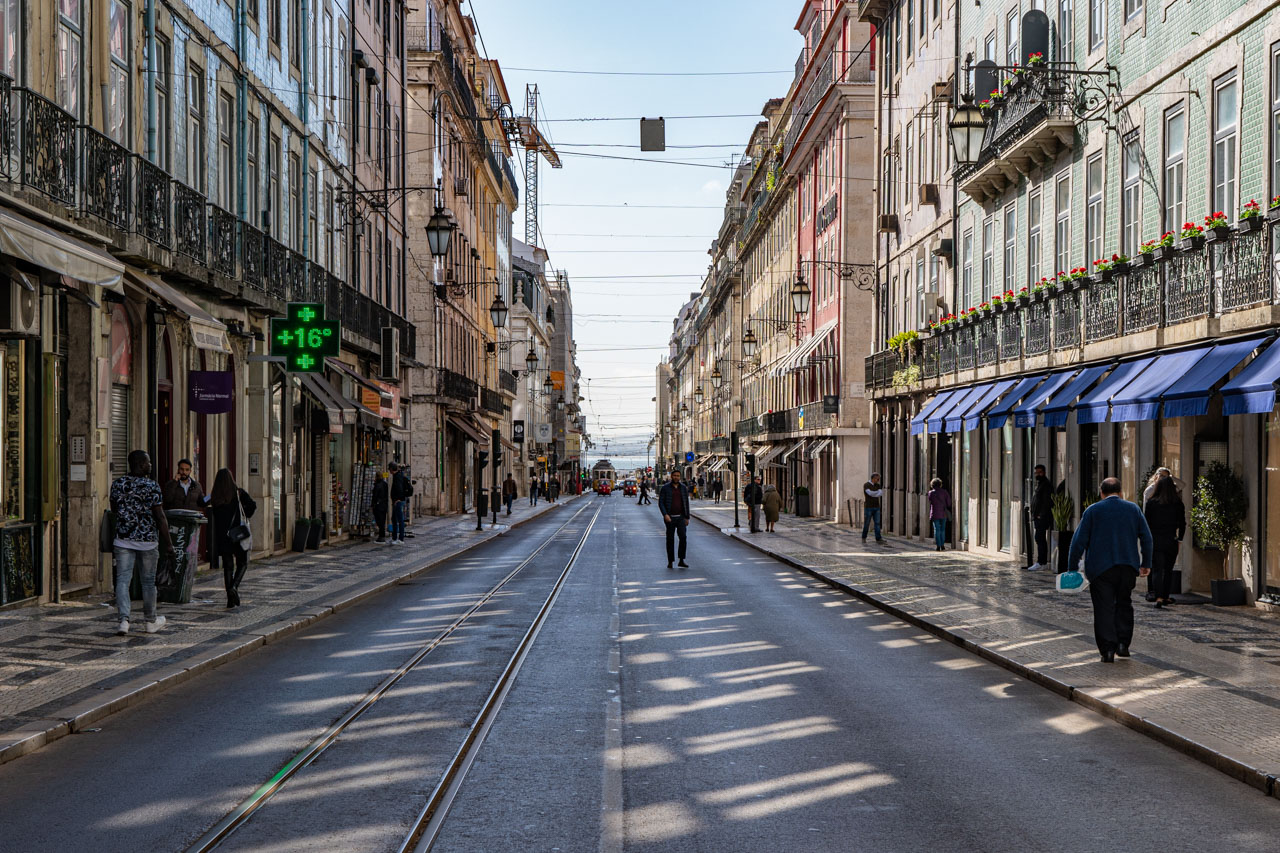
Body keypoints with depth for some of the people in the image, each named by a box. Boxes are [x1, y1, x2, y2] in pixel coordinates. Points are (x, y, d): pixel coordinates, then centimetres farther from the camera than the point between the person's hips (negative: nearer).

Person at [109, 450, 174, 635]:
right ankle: (151, 621, 23)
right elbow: (160, 517, -11)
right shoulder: (152, 486, -11)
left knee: (123, 580, 1)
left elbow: (114, 510, 16)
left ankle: (124, 619, -14)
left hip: (123, 540, 3)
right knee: (148, 581, 10)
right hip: (148, 540, -3)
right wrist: (168, 543, -6)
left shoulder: (118, 484, 3)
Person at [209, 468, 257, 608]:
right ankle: (234, 587, -14)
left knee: (227, 566, 7)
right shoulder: (239, 493, -4)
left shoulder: (215, 497, 2)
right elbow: (253, 506, -13)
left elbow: (214, 516, 2)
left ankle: (230, 599, 5)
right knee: (242, 563, 10)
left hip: (222, 535, 2)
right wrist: (244, 517, 3)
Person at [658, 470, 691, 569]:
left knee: (683, 537, -13)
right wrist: (665, 515, -19)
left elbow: (686, 503, 11)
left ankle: (681, 560, -7)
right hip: (669, 517, -2)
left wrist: (687, 517, 8)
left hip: (680, 517, 2)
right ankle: (670, 561, 13)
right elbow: (661, 503, -6)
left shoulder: (683, 488, 6)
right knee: (670, 539, 3)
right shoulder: (665, 488, -3)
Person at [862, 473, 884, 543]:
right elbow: (870, 493, -25)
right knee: (867, 523, 1)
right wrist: (878, 492, -9)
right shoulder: (866, 485, -11)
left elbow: (881, 494, -6)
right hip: (868, 507, -5)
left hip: (876, 507, 5)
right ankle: (864, 537, 17)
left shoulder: (878, 486, 8)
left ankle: (878, 538, -6)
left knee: (877, 523, -3)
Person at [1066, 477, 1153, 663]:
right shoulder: (1133, 509, 6)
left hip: (1100, 568, -3)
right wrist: (1146, 563, 15)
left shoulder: (1092, 510, -2)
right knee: (1124, 605, 19)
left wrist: (1072, 566, 1)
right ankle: (1123, 643, 13)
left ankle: (1108, 650, -5)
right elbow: (1146, 538, 7)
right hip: (1128, 567, 3)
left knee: (1104, 608, 0)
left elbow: (1079, 540, -4)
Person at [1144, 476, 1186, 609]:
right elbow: (1182, 523, 3)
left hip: (1155, 541, -1)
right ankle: (1165, 597, 22)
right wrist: (1179, 539, 13)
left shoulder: (1151, 502, -4)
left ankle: (1159, 597, -17)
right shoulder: (1178, 503, -1)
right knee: (1168, 570, 15)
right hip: (1171, 541, 1)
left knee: (1157, 570, -2)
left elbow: (1146, 521, -1)